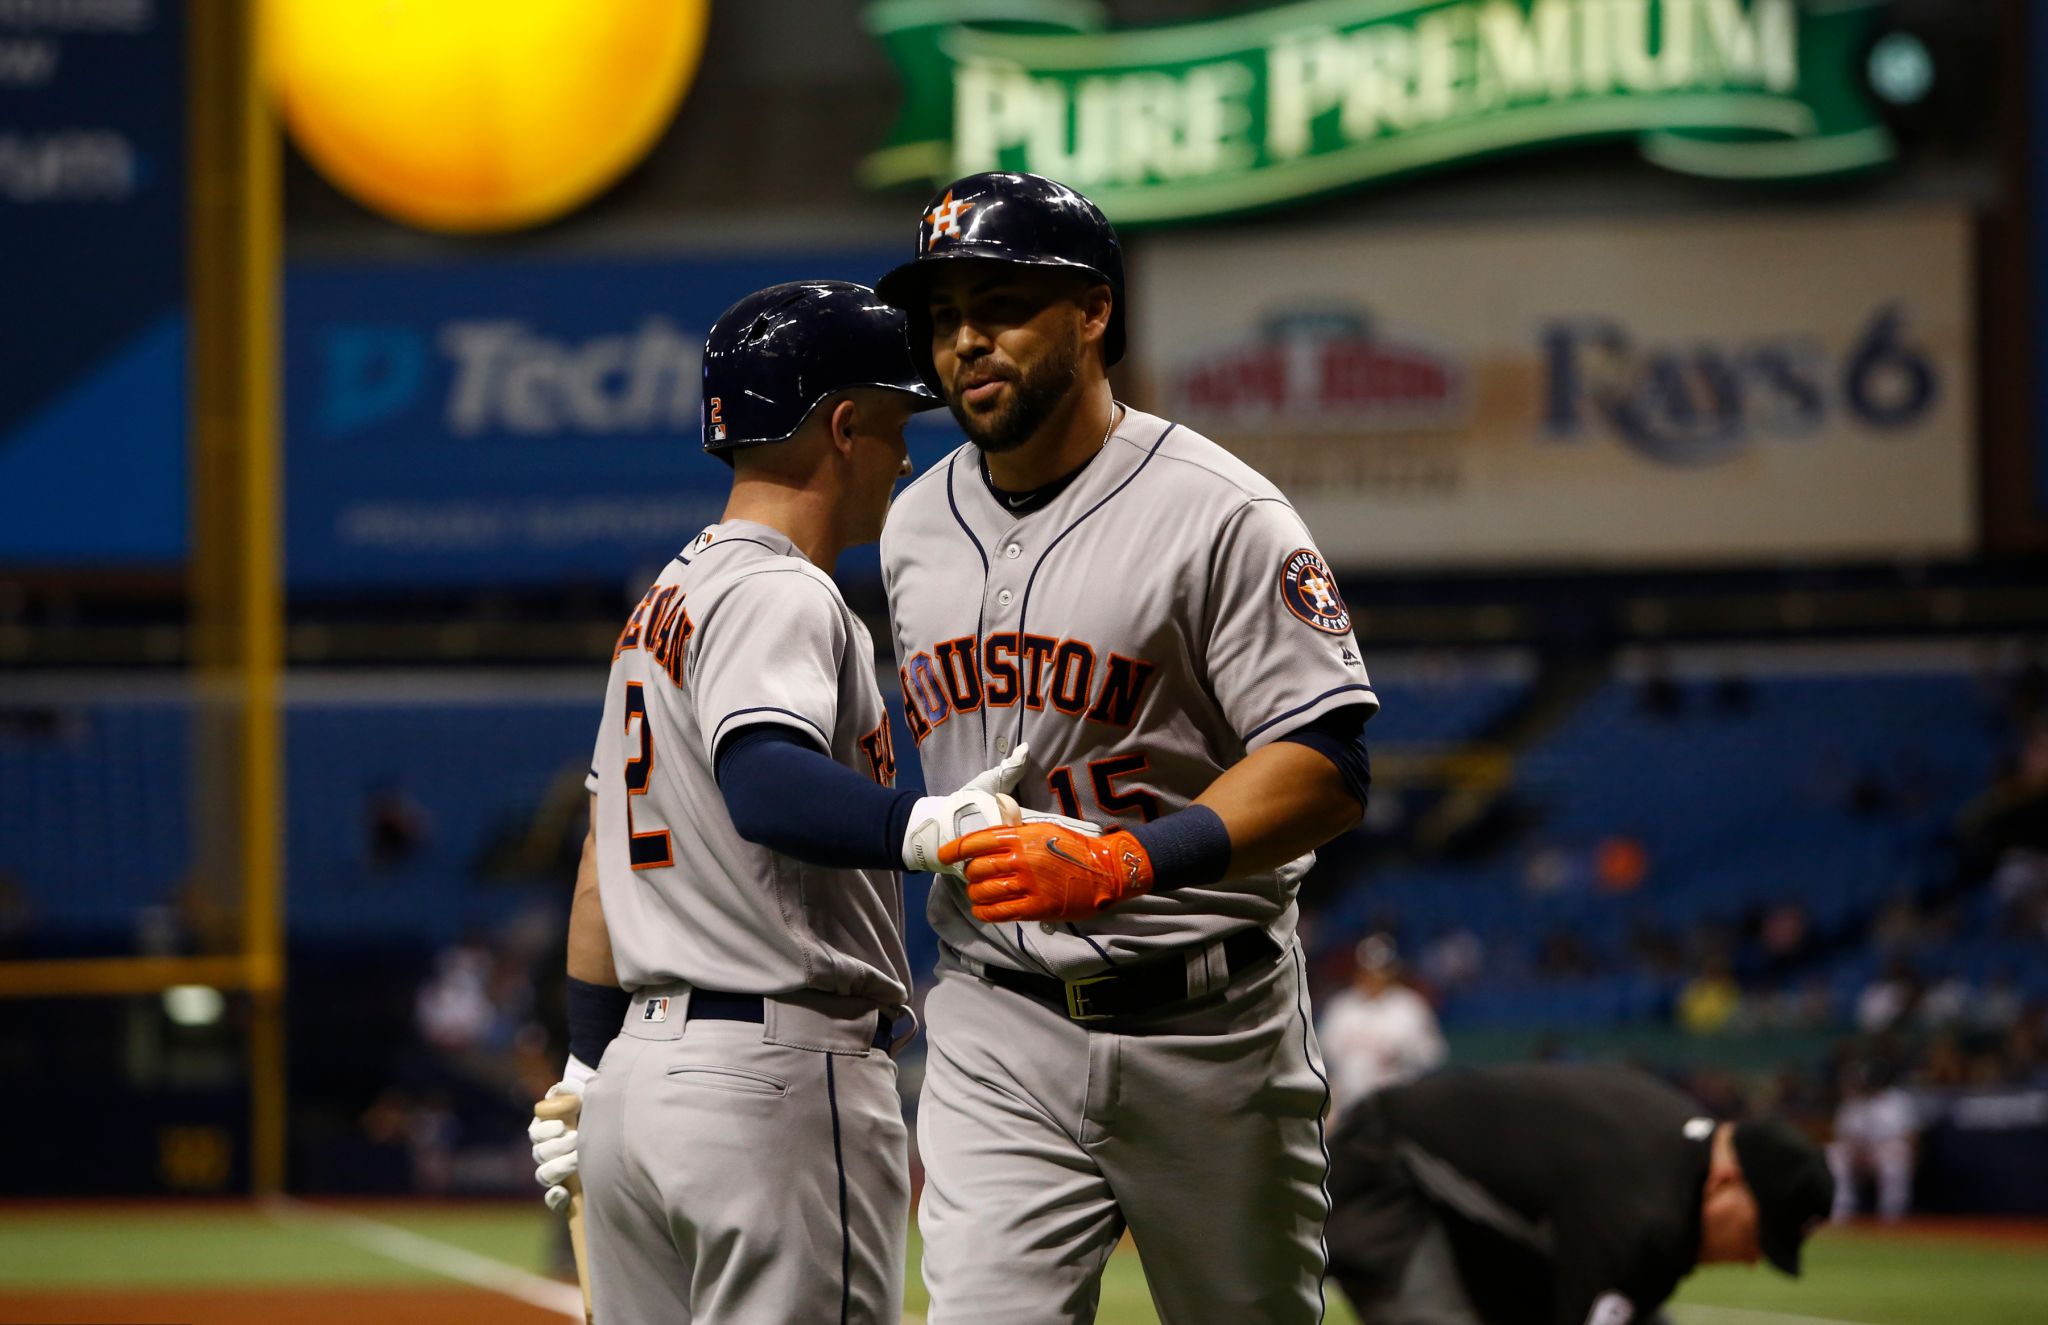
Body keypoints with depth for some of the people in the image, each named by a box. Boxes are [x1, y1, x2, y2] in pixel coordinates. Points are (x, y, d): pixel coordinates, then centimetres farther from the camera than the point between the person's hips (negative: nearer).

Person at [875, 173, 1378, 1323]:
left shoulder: (1218, 515, -10)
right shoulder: (916, 526, 11)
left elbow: (1328, 772, -16)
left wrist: (1116, 864, -30)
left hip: (1208, 1026, -4)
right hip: (994, 1035, 4)